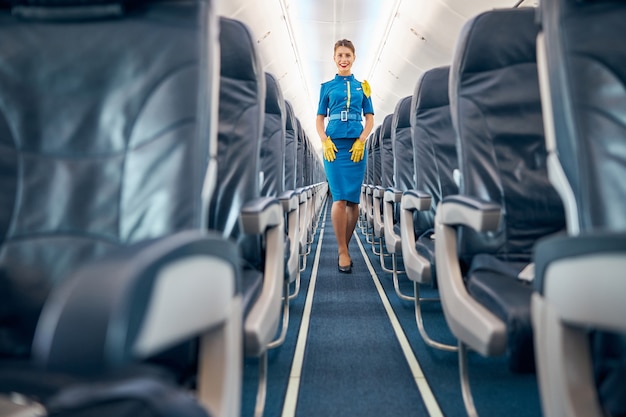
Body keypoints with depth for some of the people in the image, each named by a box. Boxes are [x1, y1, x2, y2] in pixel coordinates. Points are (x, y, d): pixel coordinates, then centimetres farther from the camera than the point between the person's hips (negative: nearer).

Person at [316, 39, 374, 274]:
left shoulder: (362, 86, 14)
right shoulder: (327, 87, 12)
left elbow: (370, 119, 10)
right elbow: (319, 119, 10)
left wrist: (361, 141, -7)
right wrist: (325, 140, -8)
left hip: (356, 146, 2)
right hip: (334, 145, -1)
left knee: (353, 201, 1)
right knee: (340, 198, -11)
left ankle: (344, 248, 13)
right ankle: (343, 251, -5)